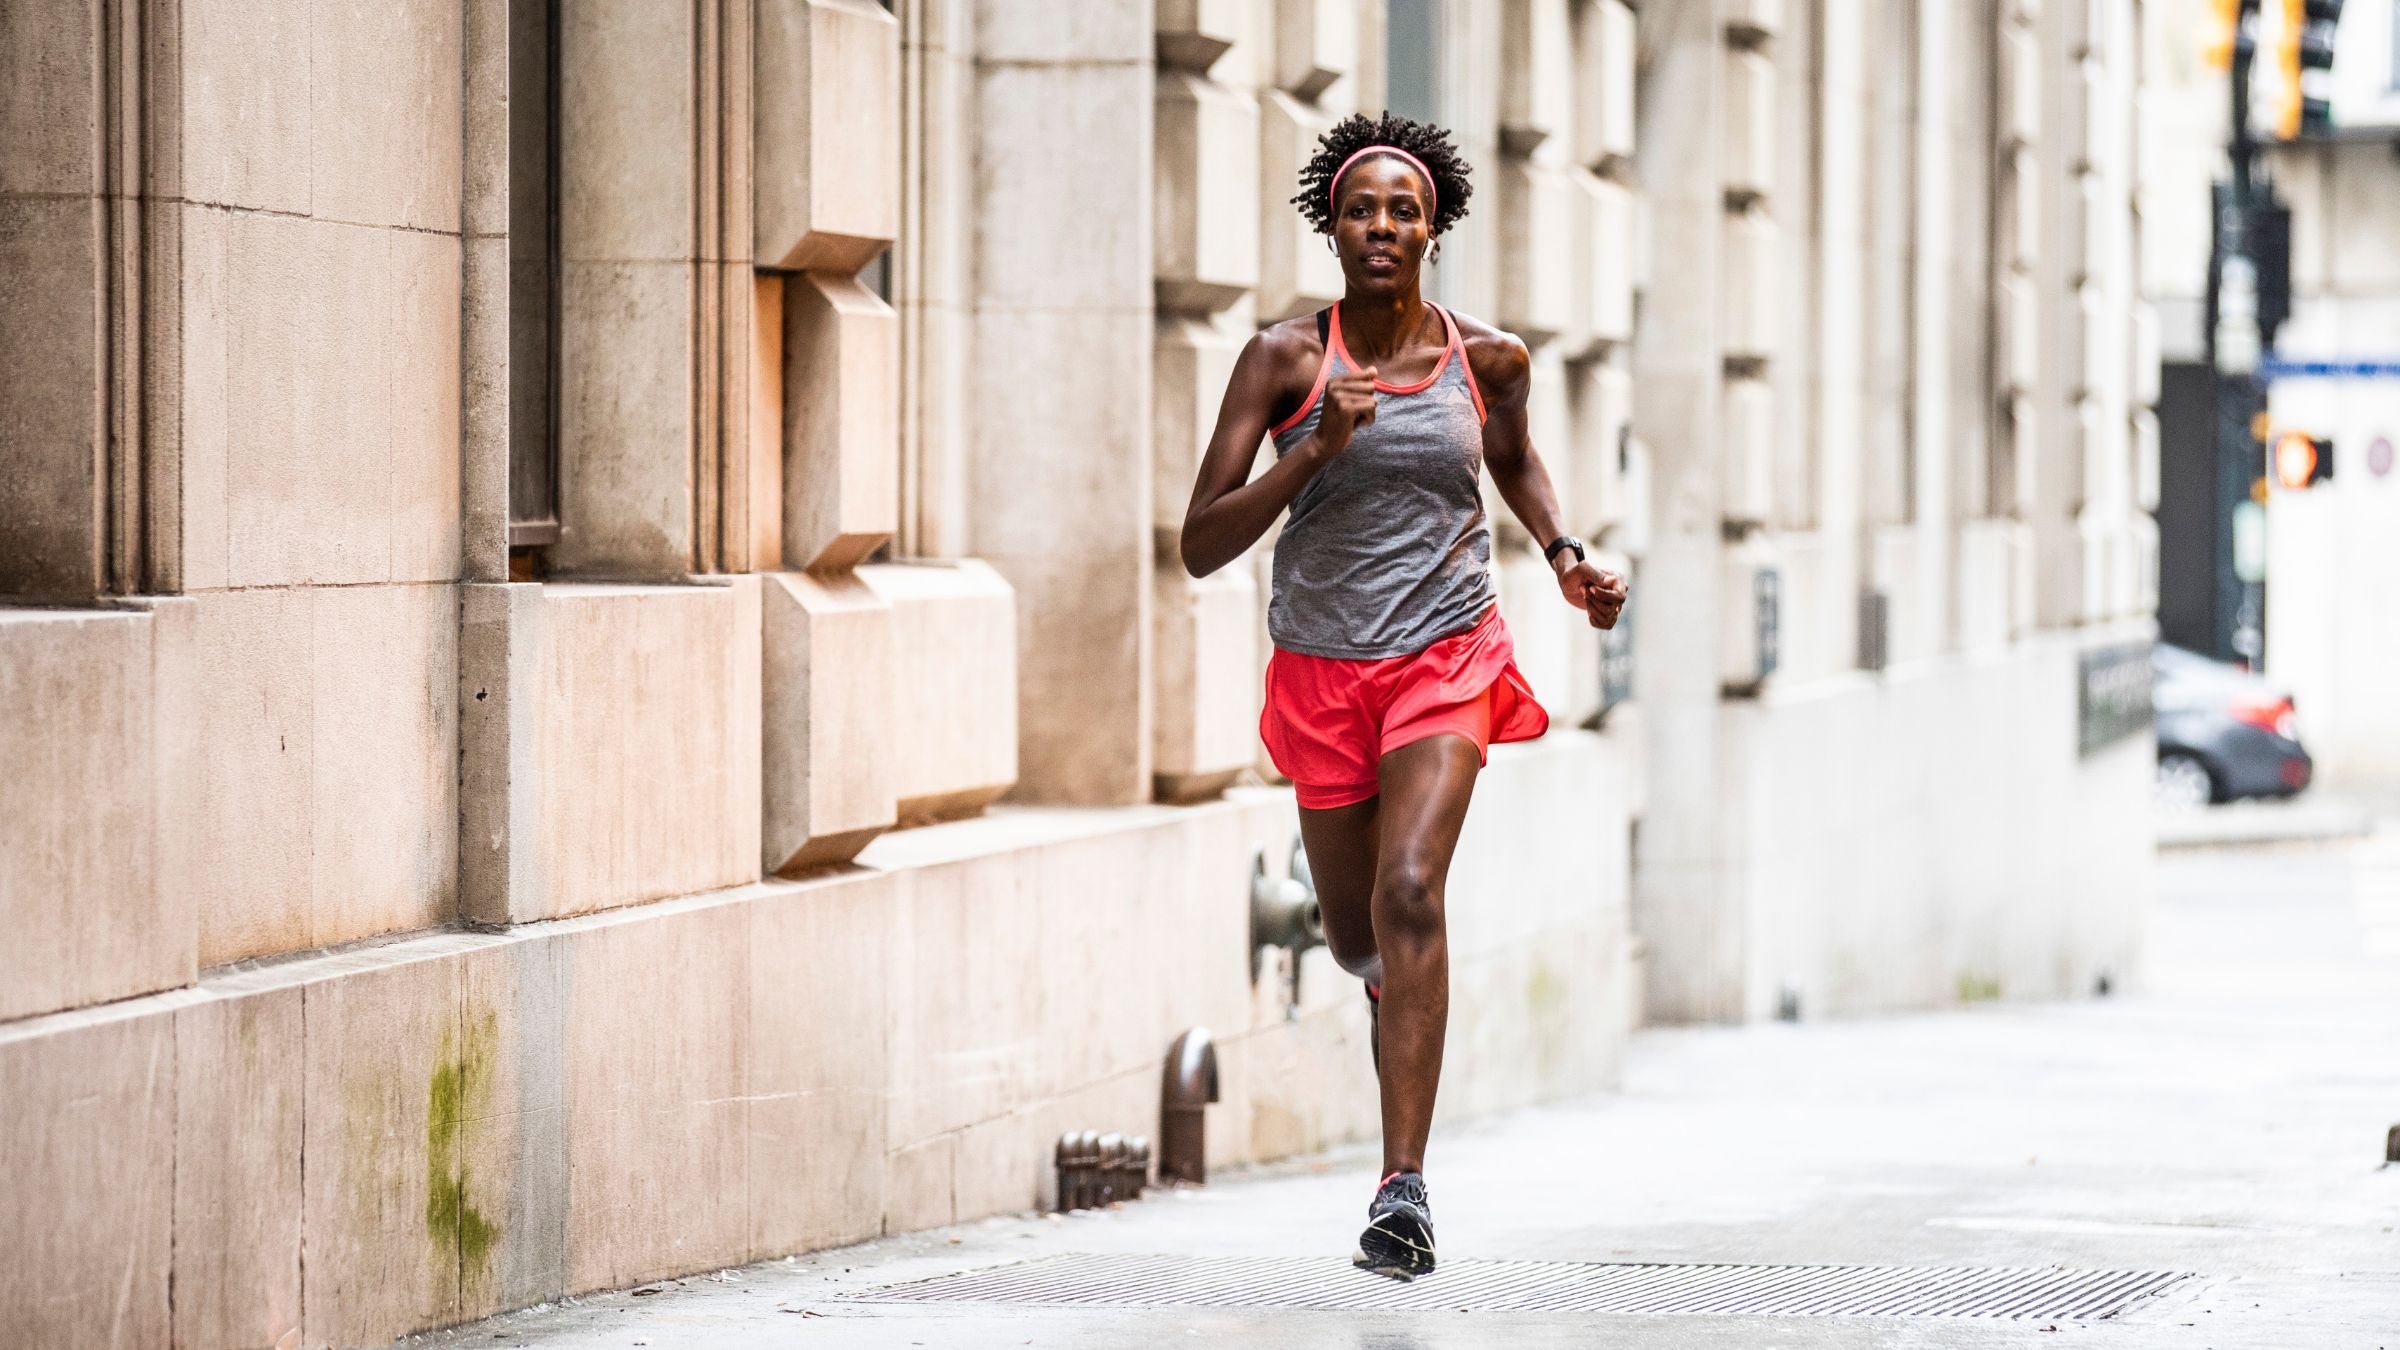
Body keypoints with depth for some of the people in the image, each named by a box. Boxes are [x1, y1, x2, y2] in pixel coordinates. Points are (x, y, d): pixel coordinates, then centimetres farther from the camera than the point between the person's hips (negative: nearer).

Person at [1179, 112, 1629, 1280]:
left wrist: (1567, 561, 6)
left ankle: (1404, 1186, -28)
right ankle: (1394, 985, 58)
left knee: (1409, 892, -24)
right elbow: (1202, 547, -13)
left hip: (1445, 658, -1)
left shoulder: (1485, 359, -1)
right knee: (1357, 940, 15)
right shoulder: (1283, 362, -8)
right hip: (1322, 670, 1)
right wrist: (1316, 449, -24)